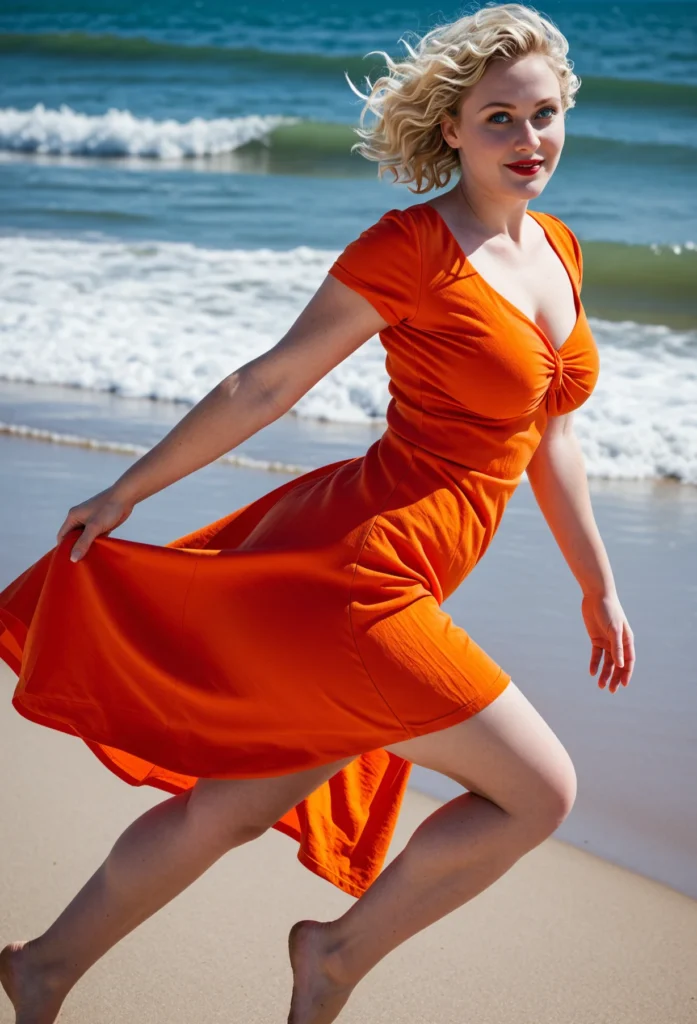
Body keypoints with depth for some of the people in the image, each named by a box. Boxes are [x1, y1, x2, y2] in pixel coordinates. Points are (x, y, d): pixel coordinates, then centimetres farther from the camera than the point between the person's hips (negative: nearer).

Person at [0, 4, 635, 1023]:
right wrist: (125, 492, 2)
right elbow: (268, 384, -6)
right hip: (355, 566, -8)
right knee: (539, 792, -3)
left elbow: (548, 439, 21)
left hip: (399, 584, 8)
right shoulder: (410, 248, -12)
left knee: (238, 806, 17)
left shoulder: (559, 250, 13)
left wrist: (599, 586, 24)